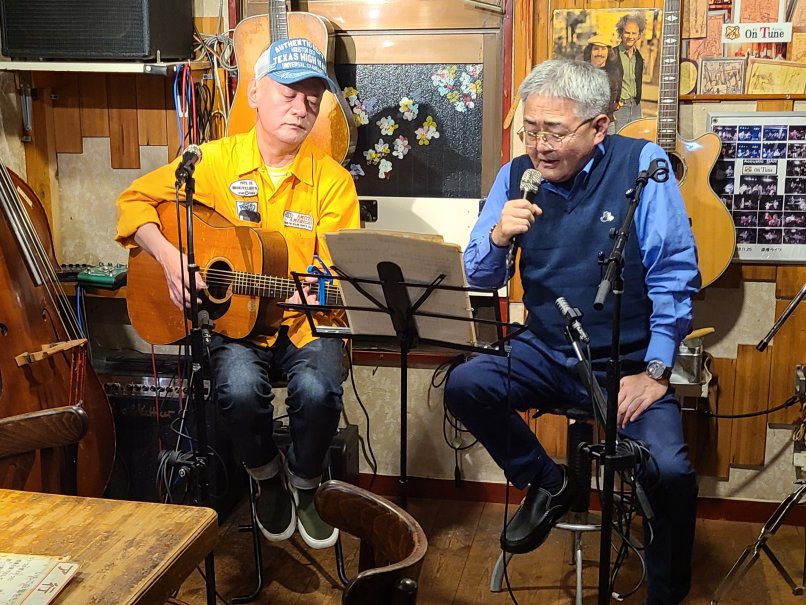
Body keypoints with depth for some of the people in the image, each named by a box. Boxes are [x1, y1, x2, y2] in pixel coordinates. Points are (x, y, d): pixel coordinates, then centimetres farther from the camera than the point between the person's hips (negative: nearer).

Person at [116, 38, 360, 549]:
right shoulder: (215, 161, 1)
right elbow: (135, 200, 8)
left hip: (307, 321, 0)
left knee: (318, 389, -31)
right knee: (241, 388, -31)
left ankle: (303, 485, 4)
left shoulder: (332, 179, -1)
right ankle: (268, 480, 5)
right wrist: (169, 258, -9)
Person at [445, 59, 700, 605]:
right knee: (463, 386, -21)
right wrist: (498, 238, -18)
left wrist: (655, 372, -14)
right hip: (546, 354, 4)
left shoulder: (642, 164, -9)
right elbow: (481, 280, 4)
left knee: (671, 471, -24)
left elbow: (675, 275, -10)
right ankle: (548, 484, 6)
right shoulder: (517, 175, 0)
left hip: (628, 363, -3)